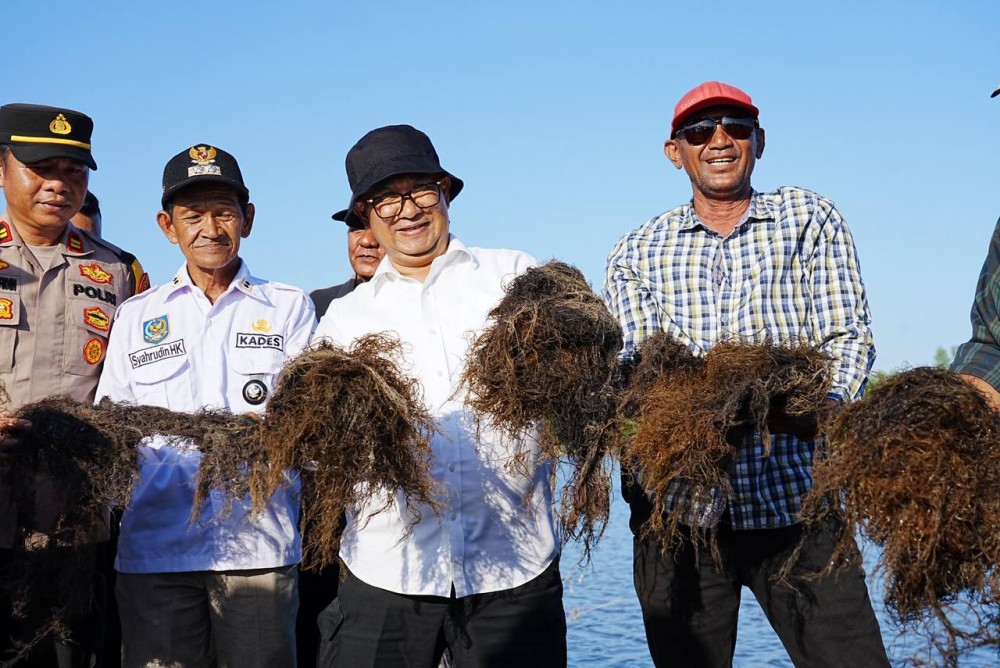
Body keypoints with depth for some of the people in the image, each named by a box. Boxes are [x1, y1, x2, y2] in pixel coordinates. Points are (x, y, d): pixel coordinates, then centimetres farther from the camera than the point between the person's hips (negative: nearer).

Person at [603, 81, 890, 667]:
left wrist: (818, 409, -20)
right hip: (677, 507, 1)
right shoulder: (636, 254, 12)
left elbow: (848, 338, 1)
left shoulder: (810, 219, 11)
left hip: (794, 501, -1)